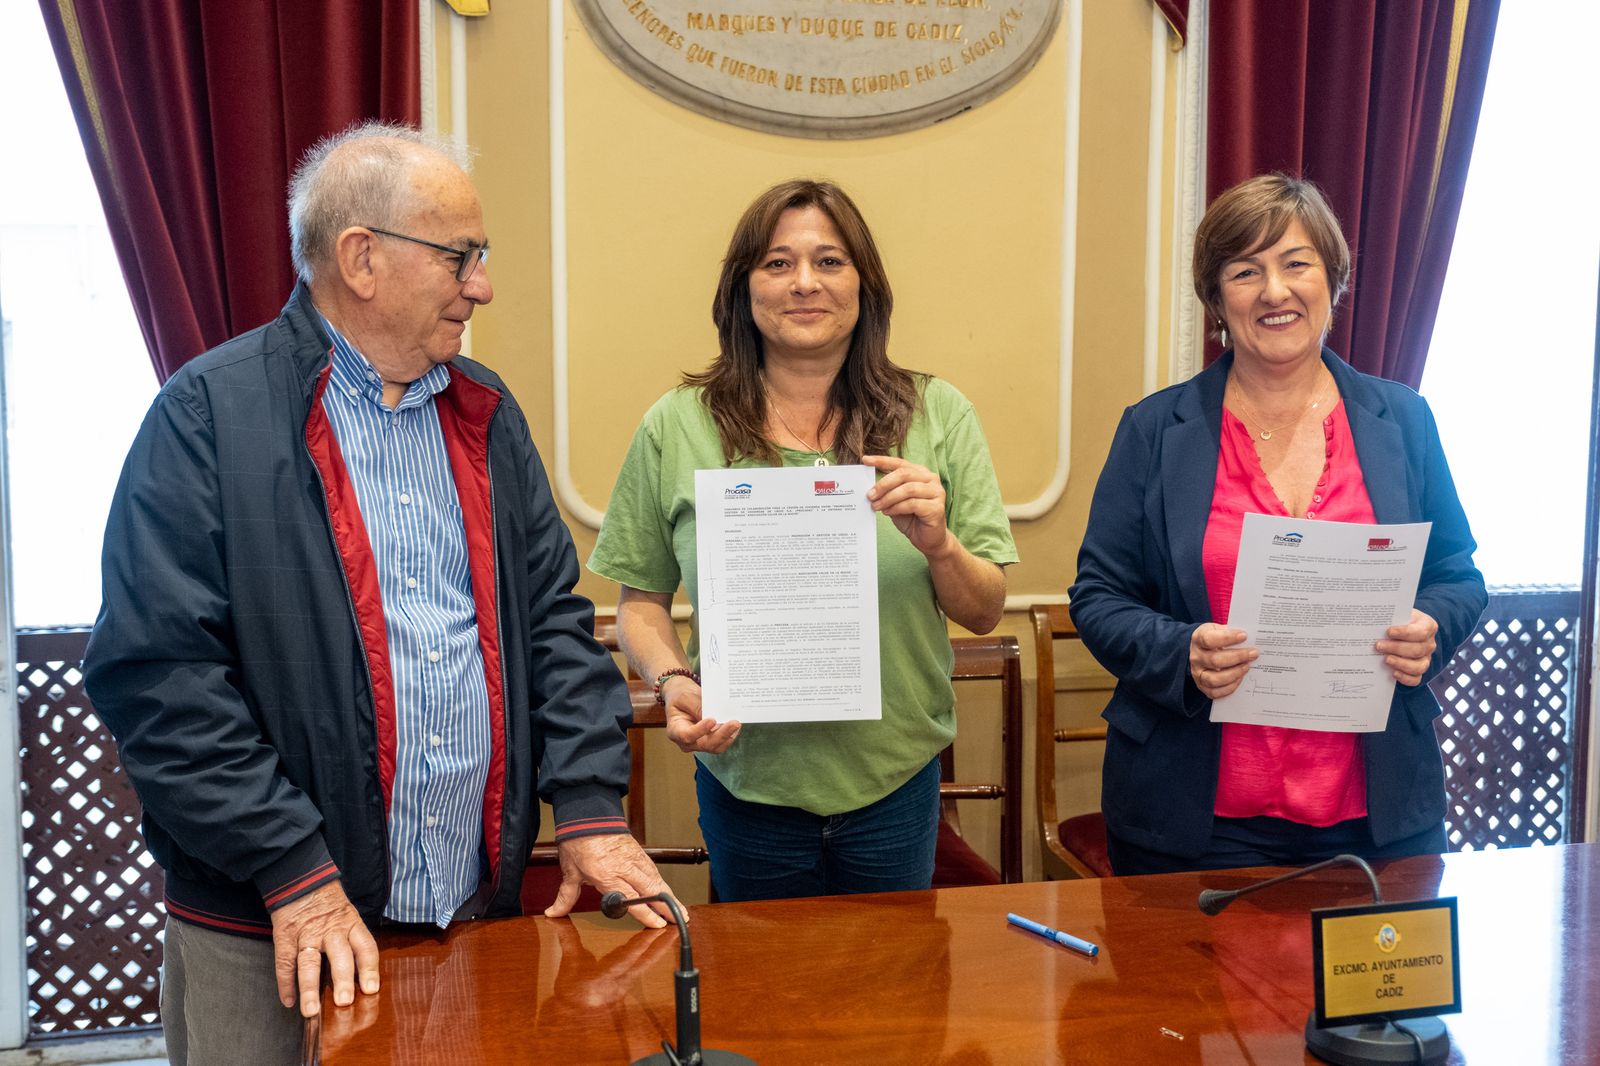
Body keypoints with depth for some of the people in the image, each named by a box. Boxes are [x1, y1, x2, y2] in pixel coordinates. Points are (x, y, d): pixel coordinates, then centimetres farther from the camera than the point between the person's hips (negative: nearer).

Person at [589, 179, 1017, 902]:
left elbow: (985, 613, -1)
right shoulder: (677, 428, -4)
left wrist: (937, 544, -20)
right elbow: (641, 601, 2)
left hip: (895, 780, 1)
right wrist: (673, 681, -16)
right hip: (746, 778, 0)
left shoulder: (937, 417, -3)